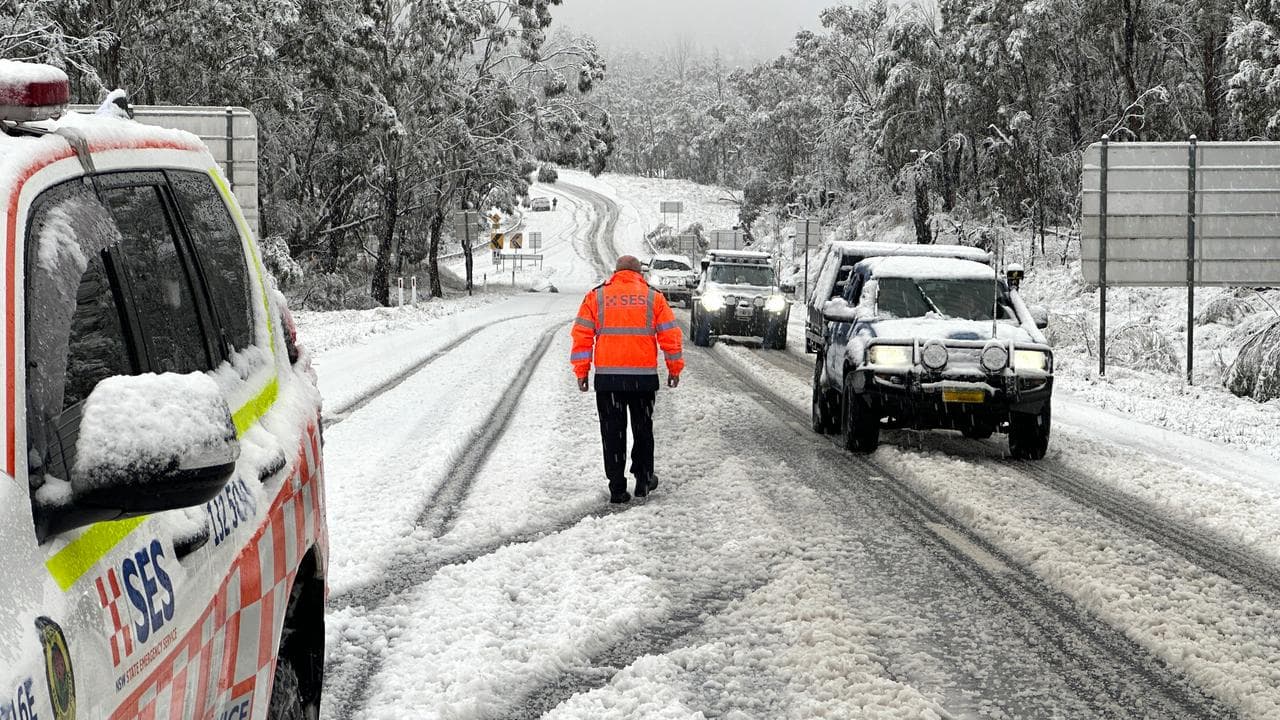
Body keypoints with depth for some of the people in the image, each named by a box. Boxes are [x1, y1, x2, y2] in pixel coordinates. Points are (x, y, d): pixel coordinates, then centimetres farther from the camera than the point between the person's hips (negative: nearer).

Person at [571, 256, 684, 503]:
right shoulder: (653, 298, 4)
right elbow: (670, 336, 4)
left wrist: (581, 372, 5)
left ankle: (617, 487, 1)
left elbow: (582, 335, 1)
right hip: (644, 376, 0)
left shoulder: (596, 296, 4)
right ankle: (643, 479, 22)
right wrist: (675, 369, 14)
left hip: (607, 377, 0)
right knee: (643, 428, 16)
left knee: (613, 432, 4)